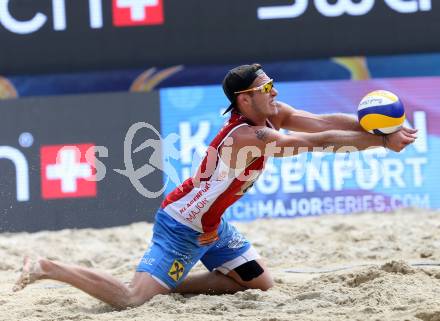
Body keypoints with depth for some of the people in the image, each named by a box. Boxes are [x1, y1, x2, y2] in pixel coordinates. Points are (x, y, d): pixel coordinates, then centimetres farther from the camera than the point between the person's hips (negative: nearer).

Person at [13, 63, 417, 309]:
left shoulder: (273, 116, 0)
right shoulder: (248, 136, -28)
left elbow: (328, 121, -6)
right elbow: (320, 140, -27)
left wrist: (380, 132, -18)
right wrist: (381, 142, -23)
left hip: (212, 225, 10)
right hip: (183, 227, -10)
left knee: (260, 281, 15)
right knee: (131, 297, -19)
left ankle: (171, 285, 15)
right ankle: (47, 269, -5)